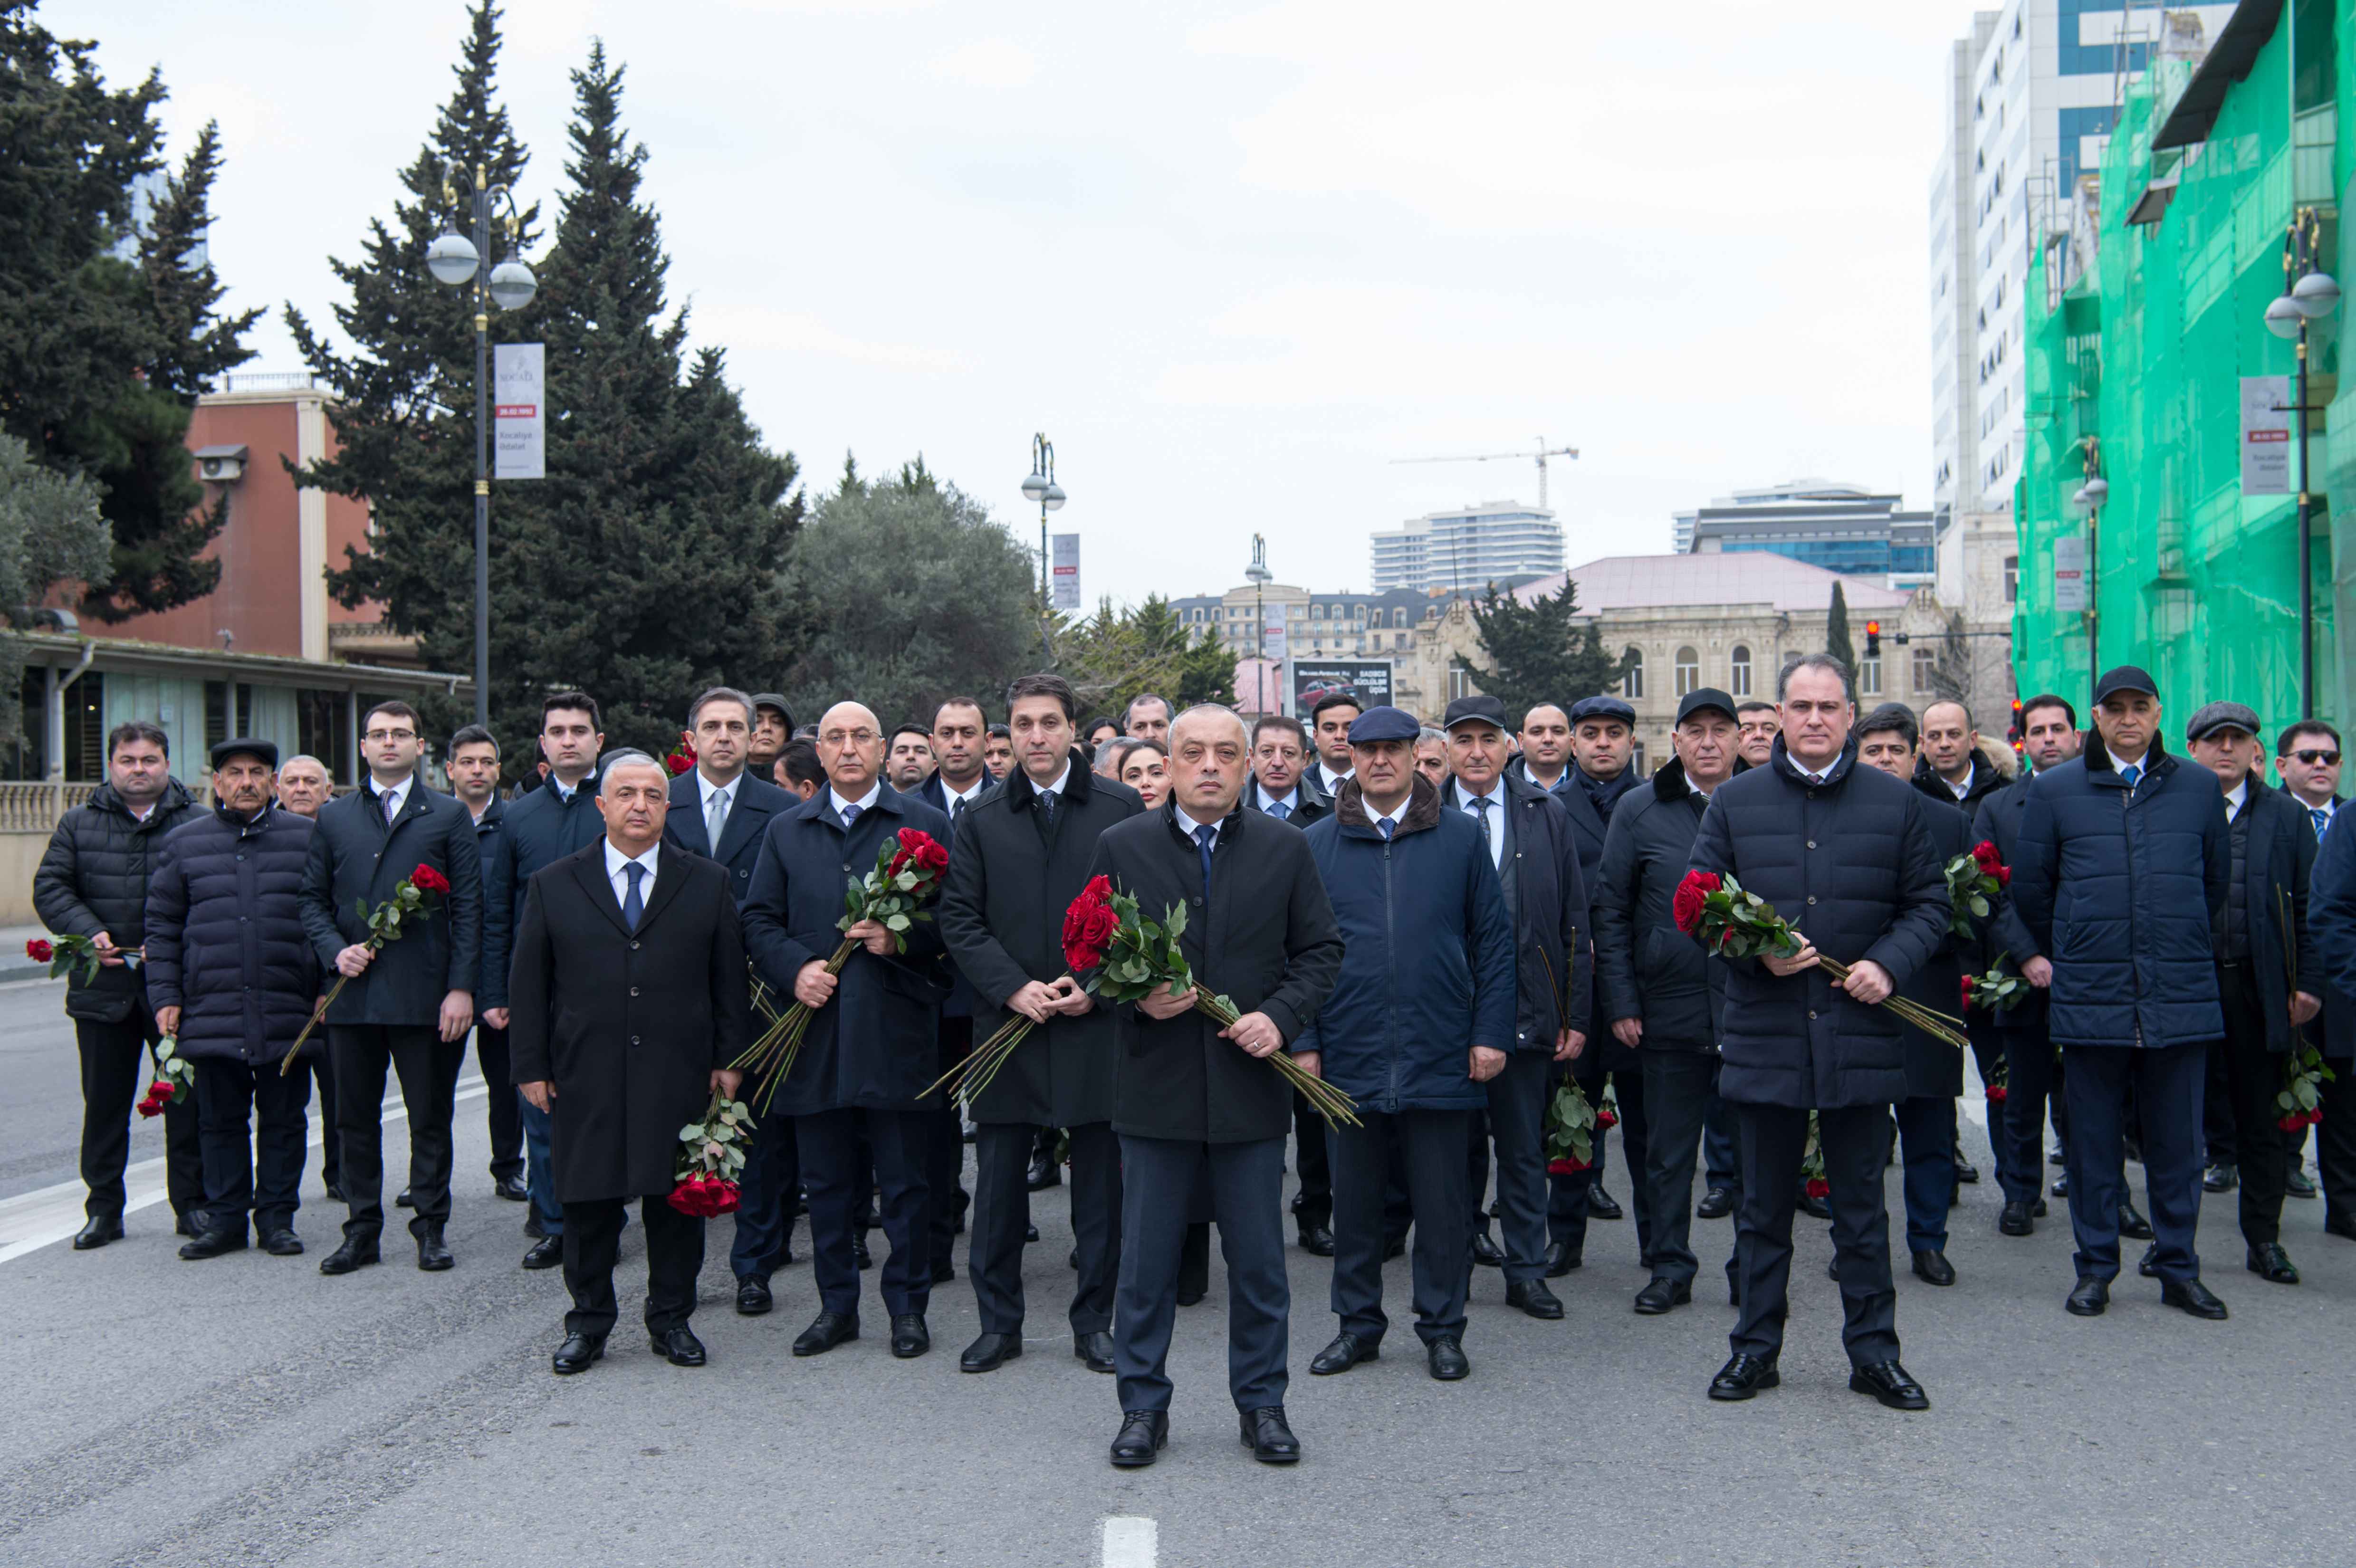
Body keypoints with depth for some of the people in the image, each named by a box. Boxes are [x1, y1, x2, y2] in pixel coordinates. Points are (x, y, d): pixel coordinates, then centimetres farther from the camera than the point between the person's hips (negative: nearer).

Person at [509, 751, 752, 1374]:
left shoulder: (709, 882, 7)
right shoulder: (553, 886, 7)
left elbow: (730, 978, 7)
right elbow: (528, 987, 7)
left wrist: (729, 1060, 2)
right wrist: (532, 1067, 1)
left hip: (679, 1078, 0)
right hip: (585, 1080, 0)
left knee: (676, 1201, 6)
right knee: (587, 1202, 6)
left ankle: (672, 1318, 20)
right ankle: (588, 1323, 20)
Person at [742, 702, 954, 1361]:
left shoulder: (926, 825, 4)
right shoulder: (786, 831, 12)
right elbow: (759, 921, 10)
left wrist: (902, 939, -17)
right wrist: (795, 967, -8)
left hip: (896, 1030, -2)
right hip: (816, 1031, 3)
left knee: (905, 1183, 4)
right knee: (826, 1182, 10)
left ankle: (908, 1307, 17)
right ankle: (837, 1306, 22)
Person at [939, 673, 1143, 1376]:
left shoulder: (1121, 808, 1)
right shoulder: (983, 820, 8)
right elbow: (958, 918, 4)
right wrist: (1013, 988, -9)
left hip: (1097, 1021, -1)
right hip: (1009, 1019, 2)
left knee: (1100, 1179, 6)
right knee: (999, 1179, 7)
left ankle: (1094, 1320, 18)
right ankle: (999, 1321, 19)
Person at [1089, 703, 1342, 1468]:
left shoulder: (1286, 849, 4)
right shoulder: (1121, 847, 2)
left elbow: (1321, 950, 6)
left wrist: (1281, 1017, -10)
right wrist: (1133, 996, -13)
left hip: (1250, 1085, 1)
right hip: (1154, 1087, 0)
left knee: (1259, 1261, 9)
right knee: (1145, 1260, 7)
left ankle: (1262, 1403, 24)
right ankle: (1144, 1405, 21)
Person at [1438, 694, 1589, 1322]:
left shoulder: (1546, 815, 5)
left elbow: (1574, 923, 5)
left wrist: (1576, 1014, 1)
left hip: (1527, 1011, 1)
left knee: (1525, 1149, 8)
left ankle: (1527, 1272, 17)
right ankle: (1460, 1249, 29)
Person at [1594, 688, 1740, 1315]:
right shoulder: (1638, 810, 2)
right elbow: (1610, 911, 3)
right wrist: (1621, 1003, -2)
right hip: (1669, 1011, 0)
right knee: (1669, 1151, 9)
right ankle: (1671, 1268, 21)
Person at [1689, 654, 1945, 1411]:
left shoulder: (1895, 803, 5)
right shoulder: (1735, 802, 4)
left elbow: (1929, 902, 7)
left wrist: (1889, 963, -9)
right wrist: (1755, 951, -11)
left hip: (1860, 1033, 0)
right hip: (1765, 1035, 0)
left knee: (1861, 1204, 9)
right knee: (1764, 1204, 10)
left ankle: (1874, 1352, 19)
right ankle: (1755, 1348, 20)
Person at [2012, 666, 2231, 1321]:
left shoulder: (2199, 788, 7)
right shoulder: (2055, 790, 4)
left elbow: (2218, 880, 18)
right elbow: (2029, 887, 10)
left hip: (2181, 997, 1)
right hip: (2091, 997, -1)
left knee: (2177, 1139, 7)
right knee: (2094, 1139, 5)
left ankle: (2179, 1269, 17)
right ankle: (2095, 1268, 15)